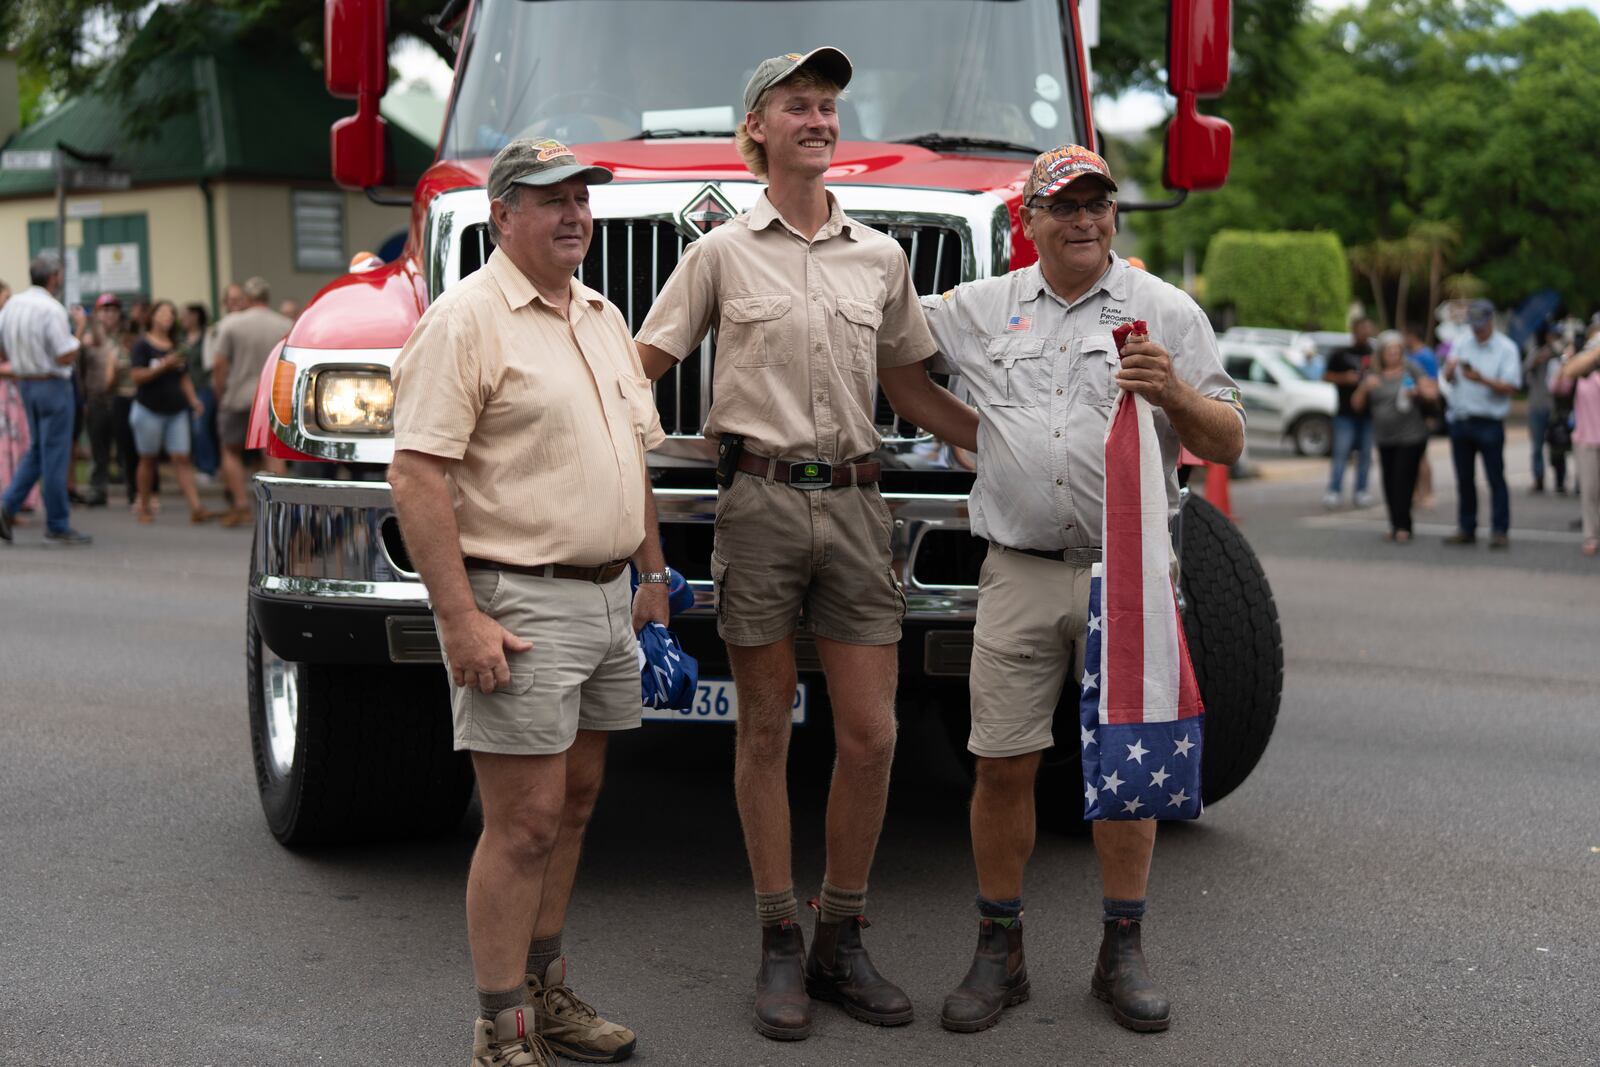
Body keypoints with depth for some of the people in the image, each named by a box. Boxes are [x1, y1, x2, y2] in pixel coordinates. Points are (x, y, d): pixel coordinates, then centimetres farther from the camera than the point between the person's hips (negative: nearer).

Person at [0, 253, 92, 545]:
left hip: (25, 383, 7)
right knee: (54, 455, 0)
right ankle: (57, 526, 6)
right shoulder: (52, 310, -19)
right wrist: (79, 328, -7)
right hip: (53, 385, -7)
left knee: (37, 450, 19)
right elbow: (66, 357, -19)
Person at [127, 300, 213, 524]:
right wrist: (164, 365, -20)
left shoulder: (175, 346, 13)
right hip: (149, 410, -4)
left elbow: (184, 378, 18)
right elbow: (137, 376, -13)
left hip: (176, 411, 4)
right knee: (148, 459, 6)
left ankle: (196, 509, -13)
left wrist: (193, 400, 3)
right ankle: (143, 507, 19)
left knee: (182, 459, -4)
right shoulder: (142, 345, -4)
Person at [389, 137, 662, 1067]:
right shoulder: (468, 318, -11)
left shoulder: (603, 318, 16)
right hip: (520, 602, -8)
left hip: (609, 597, 8)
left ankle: (547, 990, 28)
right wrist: (461, 619, -22)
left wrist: (654, 573, 19)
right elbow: (418, 475, -18)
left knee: (573, 802, 15)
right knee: (525, 822, -6)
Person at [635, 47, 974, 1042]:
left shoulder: (881, 255, 14)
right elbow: (638, 370, 5)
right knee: (766, 731, 4)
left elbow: (917, 385, 23)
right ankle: (781, 948, 13)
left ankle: (843, 941, 15)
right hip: (761, 501, -3)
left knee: (871, 735, 0)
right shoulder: (723, 252, 5)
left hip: (856, 503, 3)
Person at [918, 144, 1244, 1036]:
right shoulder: (979, 309, 11)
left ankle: (1123, 953, 18)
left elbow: (1227, 444, 1)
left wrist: (1175, 395, -17)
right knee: (1002, 764, 1)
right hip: (1020, 571, 1)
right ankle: (1000, 954, 14)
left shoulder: (1166, 310, 4)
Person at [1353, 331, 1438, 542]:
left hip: (1410, 437, -4)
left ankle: (1402, 526, -10)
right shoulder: (1373, 374, 9)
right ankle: (1397, 526, 11)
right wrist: (1365, 387, -10)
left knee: (1403, 481, -12)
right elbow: (1357, 404, 8)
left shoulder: (1411, 368, -1)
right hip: (1384, 439, 4)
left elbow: (1433, 393, -4)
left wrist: (1417, 391, -25)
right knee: (1389, 483, 3)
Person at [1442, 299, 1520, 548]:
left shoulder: (1506, 348, -4)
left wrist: (1482, 379, -25)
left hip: (1489, 422, -5)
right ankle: (1466, 529, 18)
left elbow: (1510, 386, -11)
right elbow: (1447, 378, 10)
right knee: (1464, 478, 10)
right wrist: (1450, 368, -13)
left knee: (1496, 478, -4)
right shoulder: (1461, 343, 11)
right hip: (1460, 420, 5)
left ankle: (1500, 531, -1)